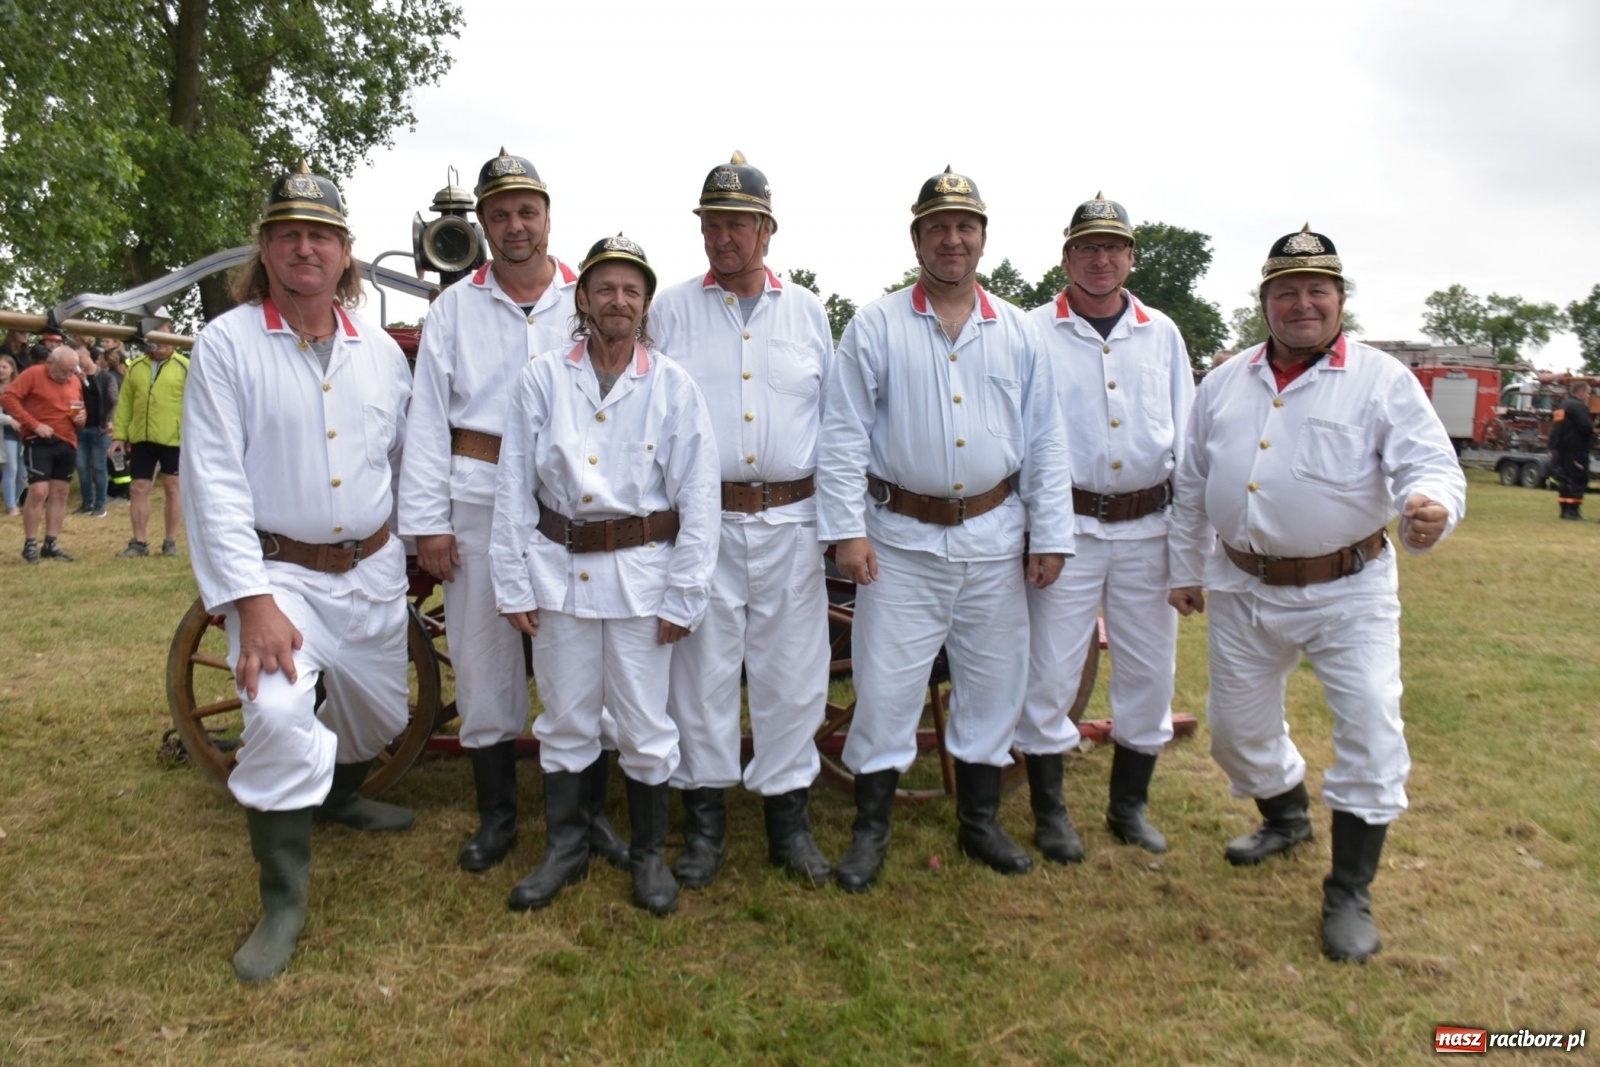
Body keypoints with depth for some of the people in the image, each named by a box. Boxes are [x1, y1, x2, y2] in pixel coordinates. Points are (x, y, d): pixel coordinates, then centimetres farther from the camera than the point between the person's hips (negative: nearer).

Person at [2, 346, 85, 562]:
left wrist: (81, 418, 1)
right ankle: (30, 544, 0)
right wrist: (34, 424, -19)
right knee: (38, 491, -12)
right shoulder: (33, 374, -6)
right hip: (39, 441, -6)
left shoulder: (76, 382, 12)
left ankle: (51, 544, 14)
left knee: (60, 493, 7)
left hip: (67, 442, 6)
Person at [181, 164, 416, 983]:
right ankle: (283, 897, -4)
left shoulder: (380, 350, 4)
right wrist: (253, 600, -21)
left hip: (373, 569, 5)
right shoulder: (227, 344, -9)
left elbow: (408, 455, 15)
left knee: (379, 716, 18)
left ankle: (338, 795, 52)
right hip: (279, 574, -4)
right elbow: (214, 481, -14)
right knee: (278, 715, -23)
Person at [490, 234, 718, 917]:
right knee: (565, 718, 13)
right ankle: (565, 850, 31)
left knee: (645, 721, 7)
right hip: (559, 566, 2)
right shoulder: (542, 378, 2)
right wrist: (513, 584, 0)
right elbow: (513, 487, 3)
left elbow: (698, 497, -2)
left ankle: (649, 854, 27)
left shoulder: (673, 386, -1)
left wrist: (683, 596, -5)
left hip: (639, 568, -1)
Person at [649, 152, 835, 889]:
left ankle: (789, 819, 23)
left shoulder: (806, 312, 10)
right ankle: (704, 822, 22)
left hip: (790, 522, 2)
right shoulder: (672, 310, 5)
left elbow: (832, 417, 12)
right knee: (701, 670, 6)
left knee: (792, 673, 7)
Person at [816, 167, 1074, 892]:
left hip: (994, 539, 3)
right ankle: (870, 831, 17)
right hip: (902, 539, -3)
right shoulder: (875, 328, -1)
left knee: (993, 683, 11)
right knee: (885, 686, 1)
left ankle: (980, 822, 30)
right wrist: (845, 529, -10)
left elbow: (1045, 441, 8)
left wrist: (1051, 534, 3)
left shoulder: (1018, 333, 7)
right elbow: (844, 435, -4)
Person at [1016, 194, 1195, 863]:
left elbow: (1185, 439, 12)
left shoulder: (1162, 334, 10)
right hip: (1067, 525, -3)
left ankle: (1130, 805, 29)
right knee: (1049, 673, 0)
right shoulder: (1034, 333, -1)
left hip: (1147, 528, 4)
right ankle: (1050, 812, 19)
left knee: (1150, 672, 10)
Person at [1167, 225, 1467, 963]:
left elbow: (1431, 466, -15)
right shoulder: (1226, 382, 7)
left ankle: (1349, 894, 10)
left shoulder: (1382, 380, -6)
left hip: (1346, 591, -4)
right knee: (1237, 724, 16)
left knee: (1372, 734, -8)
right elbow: (1192, 484, 13)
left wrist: (1429, 508, -39)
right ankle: (1285, 817, 46)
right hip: (1244, 590, 4)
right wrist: (1185, 568, 13)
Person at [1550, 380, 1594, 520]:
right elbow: (1586, 427, -23)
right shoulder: (1578, 406, -14)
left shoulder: (1563, 405, 17)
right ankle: (1572, 510, -9)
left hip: (1562, 449, 9)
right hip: (1576, 450, -9)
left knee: (1566, 479, 12)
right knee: (1578, 480, -6)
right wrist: (1593, 428, 0)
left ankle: (1565, 510, 13)